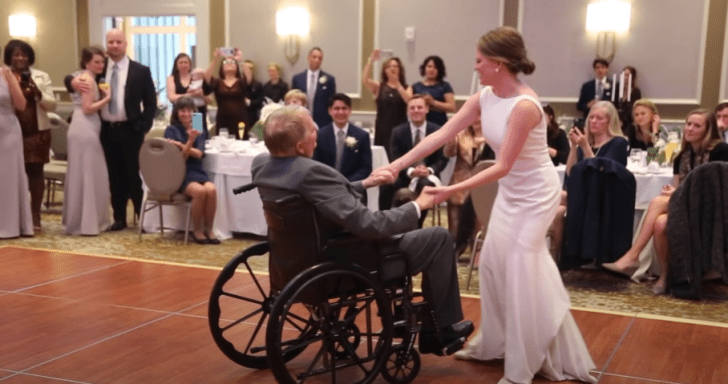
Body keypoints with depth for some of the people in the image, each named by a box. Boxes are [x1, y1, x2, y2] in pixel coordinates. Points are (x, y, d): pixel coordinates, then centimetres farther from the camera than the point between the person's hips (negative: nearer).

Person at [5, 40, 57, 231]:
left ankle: (35, 215, 12)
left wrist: (38, 93, -13)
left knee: (35, 172, 4)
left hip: (37, 132, 1)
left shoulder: (41, 76, 6)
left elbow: (52, 105, 3)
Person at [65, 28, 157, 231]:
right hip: (107, 131, 3)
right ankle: (119, 217, 18)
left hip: (130, 131, -3)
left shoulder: (141, 71, 0)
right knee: (114, 176, 9)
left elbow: (150, 103, 0)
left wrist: (142, 128, -9)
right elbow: (70, 78, 5)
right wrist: (73, 82, -20)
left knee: (135, 175, 2)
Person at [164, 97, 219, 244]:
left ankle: (209, 229, -14)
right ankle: (197, 230, -12)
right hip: (179, 174, -3)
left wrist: (181, 145, -16)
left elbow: (199, 154, -2)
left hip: (197, 171, 4)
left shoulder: (198, 131, 14)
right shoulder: (171, 130, 2)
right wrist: (190, 141, -24)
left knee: (212, 190, -29)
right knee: (200, 191, -32)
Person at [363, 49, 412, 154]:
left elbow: (410, 102, -11)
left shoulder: (406, 88, 9)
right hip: (382, 130, 1)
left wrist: (398, 85, -14)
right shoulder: (378, 87, 9)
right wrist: (371, 60, -17)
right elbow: (365, 79, -9)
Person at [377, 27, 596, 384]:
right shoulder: (484, 98, -6)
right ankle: (494, 342, 30)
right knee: (494, 262, 13)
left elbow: (502, 166, -30)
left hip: (536, 192, -8)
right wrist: (398, 164, -15)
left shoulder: (524, 105, -30)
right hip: (510, 191, 8)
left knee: (521, 269, -4)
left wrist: (453, 190, -34)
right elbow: (441, 135, -8)